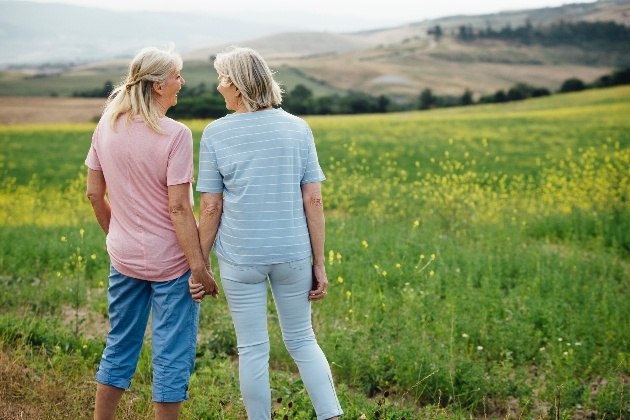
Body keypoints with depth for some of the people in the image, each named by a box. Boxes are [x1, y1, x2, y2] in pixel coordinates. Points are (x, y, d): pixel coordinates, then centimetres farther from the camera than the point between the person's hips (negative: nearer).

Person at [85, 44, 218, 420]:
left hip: (124, 257, 6)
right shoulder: (175, 135, -18)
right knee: (173, 354, 6)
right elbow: (179, 208, -20)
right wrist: (200, 268, -16)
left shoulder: (107, 127, 0)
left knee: (121, 346, 20)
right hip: (170, 261, -6)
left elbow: (94, 194, 7)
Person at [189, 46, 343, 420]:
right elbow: (313, 200, -3)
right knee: (302, 340, 17)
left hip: (240, 259, -2)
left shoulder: (216, 134, -7)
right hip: (293, 255, 2)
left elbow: (210, 208, -6)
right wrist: (319, 262, 4)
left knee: (252, 350, 10)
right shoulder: (298, 128, -2)